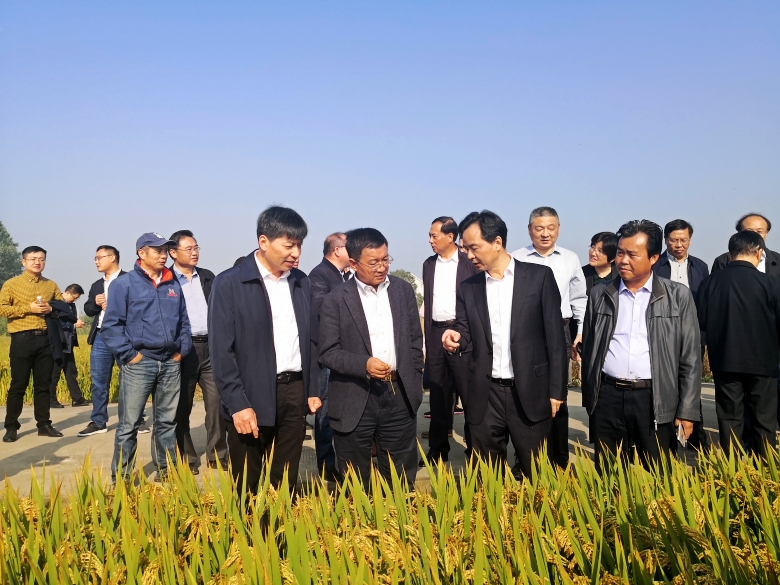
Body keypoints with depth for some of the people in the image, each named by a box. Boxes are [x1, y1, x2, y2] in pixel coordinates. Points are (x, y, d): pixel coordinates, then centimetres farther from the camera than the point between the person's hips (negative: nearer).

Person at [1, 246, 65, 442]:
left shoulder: (51, 285, 12)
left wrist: (51, 309, -5)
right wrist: (28, 308, -15)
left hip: (46, 339, 3)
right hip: (22, 339, -3)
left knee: (43, 385, 8)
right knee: (18, 385, 1)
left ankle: (44, 425, 15)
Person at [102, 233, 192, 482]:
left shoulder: (173, 285, 13)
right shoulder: (124, 283, -3)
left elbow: (183, 321, 18)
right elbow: (110, 325, -6)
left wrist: (182, 350, 8)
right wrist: (128, 354, -11)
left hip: (171, 363, 5)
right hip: (139, 364, -5)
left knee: (167, 422, 13)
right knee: (129, 424, 1)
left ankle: (167, 470, 25)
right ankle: (121, 477, 13)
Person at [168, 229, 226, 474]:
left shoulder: (208, 276, 12)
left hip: (211, 347, 4)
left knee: (217, 402, 3)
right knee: (182, 406, 6)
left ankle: (217, 455, 16)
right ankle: (187, 459, 18)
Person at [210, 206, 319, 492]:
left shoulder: (301, 282, 9)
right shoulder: (229, 283, -8)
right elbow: (221, 351, -10)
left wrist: (312, 389, 10)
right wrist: (237, 403, -15)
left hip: (294, 391, 5)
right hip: (252, 395, -4)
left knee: (286, 482, 13)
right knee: (246, 488, 9)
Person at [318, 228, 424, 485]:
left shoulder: (404, 290, 6)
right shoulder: (336, 300, -6)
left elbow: (415, 341, 12)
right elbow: (328, 353, -7)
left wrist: (414, 383, 10)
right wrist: (364, 364, -21)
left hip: (399, 396, 3)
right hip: (355, 400, -3)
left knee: (401, 481, 14)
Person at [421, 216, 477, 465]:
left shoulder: (469, 263, -4)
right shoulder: (428, 265, 12)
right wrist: (425, 337, 11)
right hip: (435, 333, 5)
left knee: (468, 392, 0)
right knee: (438, 393, 10)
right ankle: (438, 449, 19)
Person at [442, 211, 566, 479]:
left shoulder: (539, 276, -2)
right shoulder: (468, 287, 7)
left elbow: (554, 335, -2)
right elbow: (467, 335, 11)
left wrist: (556, 390, -4)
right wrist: (456, 337, -13)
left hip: (530, 393, -2)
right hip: (484, 396, 3)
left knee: (534, 474, 10)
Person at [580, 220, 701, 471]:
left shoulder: (678, 296, 1)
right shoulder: (600, 295, 7)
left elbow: (690, 358, 2)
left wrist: (687, 411, -2)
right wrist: (588, 399, 11)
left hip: (655, 400, -2)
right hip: (607, 398, 2)